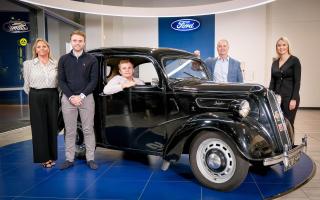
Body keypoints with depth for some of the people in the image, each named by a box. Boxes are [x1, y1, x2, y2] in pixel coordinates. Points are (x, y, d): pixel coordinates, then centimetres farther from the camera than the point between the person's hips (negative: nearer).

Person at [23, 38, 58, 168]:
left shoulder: (55, 64, 6)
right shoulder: (28, 64, 2)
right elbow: (27, 84, 7)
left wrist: (53, 94, 7)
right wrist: (35, 96, 8)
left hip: (52, 96, 2)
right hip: (36, 97, -2)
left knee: (52, 126, 7)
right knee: (39, 127, 2)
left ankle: (52, 155, 20)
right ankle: (43, 157, 12)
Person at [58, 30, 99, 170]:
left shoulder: (92, 60, 3)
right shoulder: (64, 59, 7)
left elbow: (94, 81, -2)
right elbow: (61, 81, 3)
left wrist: (81, 96, -11)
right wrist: (71, 96, -10)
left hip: (87, 98, -1)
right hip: (68, 99, 1)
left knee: (88, 130, 3)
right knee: (70, 131, 7)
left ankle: (90, 159, 12)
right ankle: (69, 159, 16)